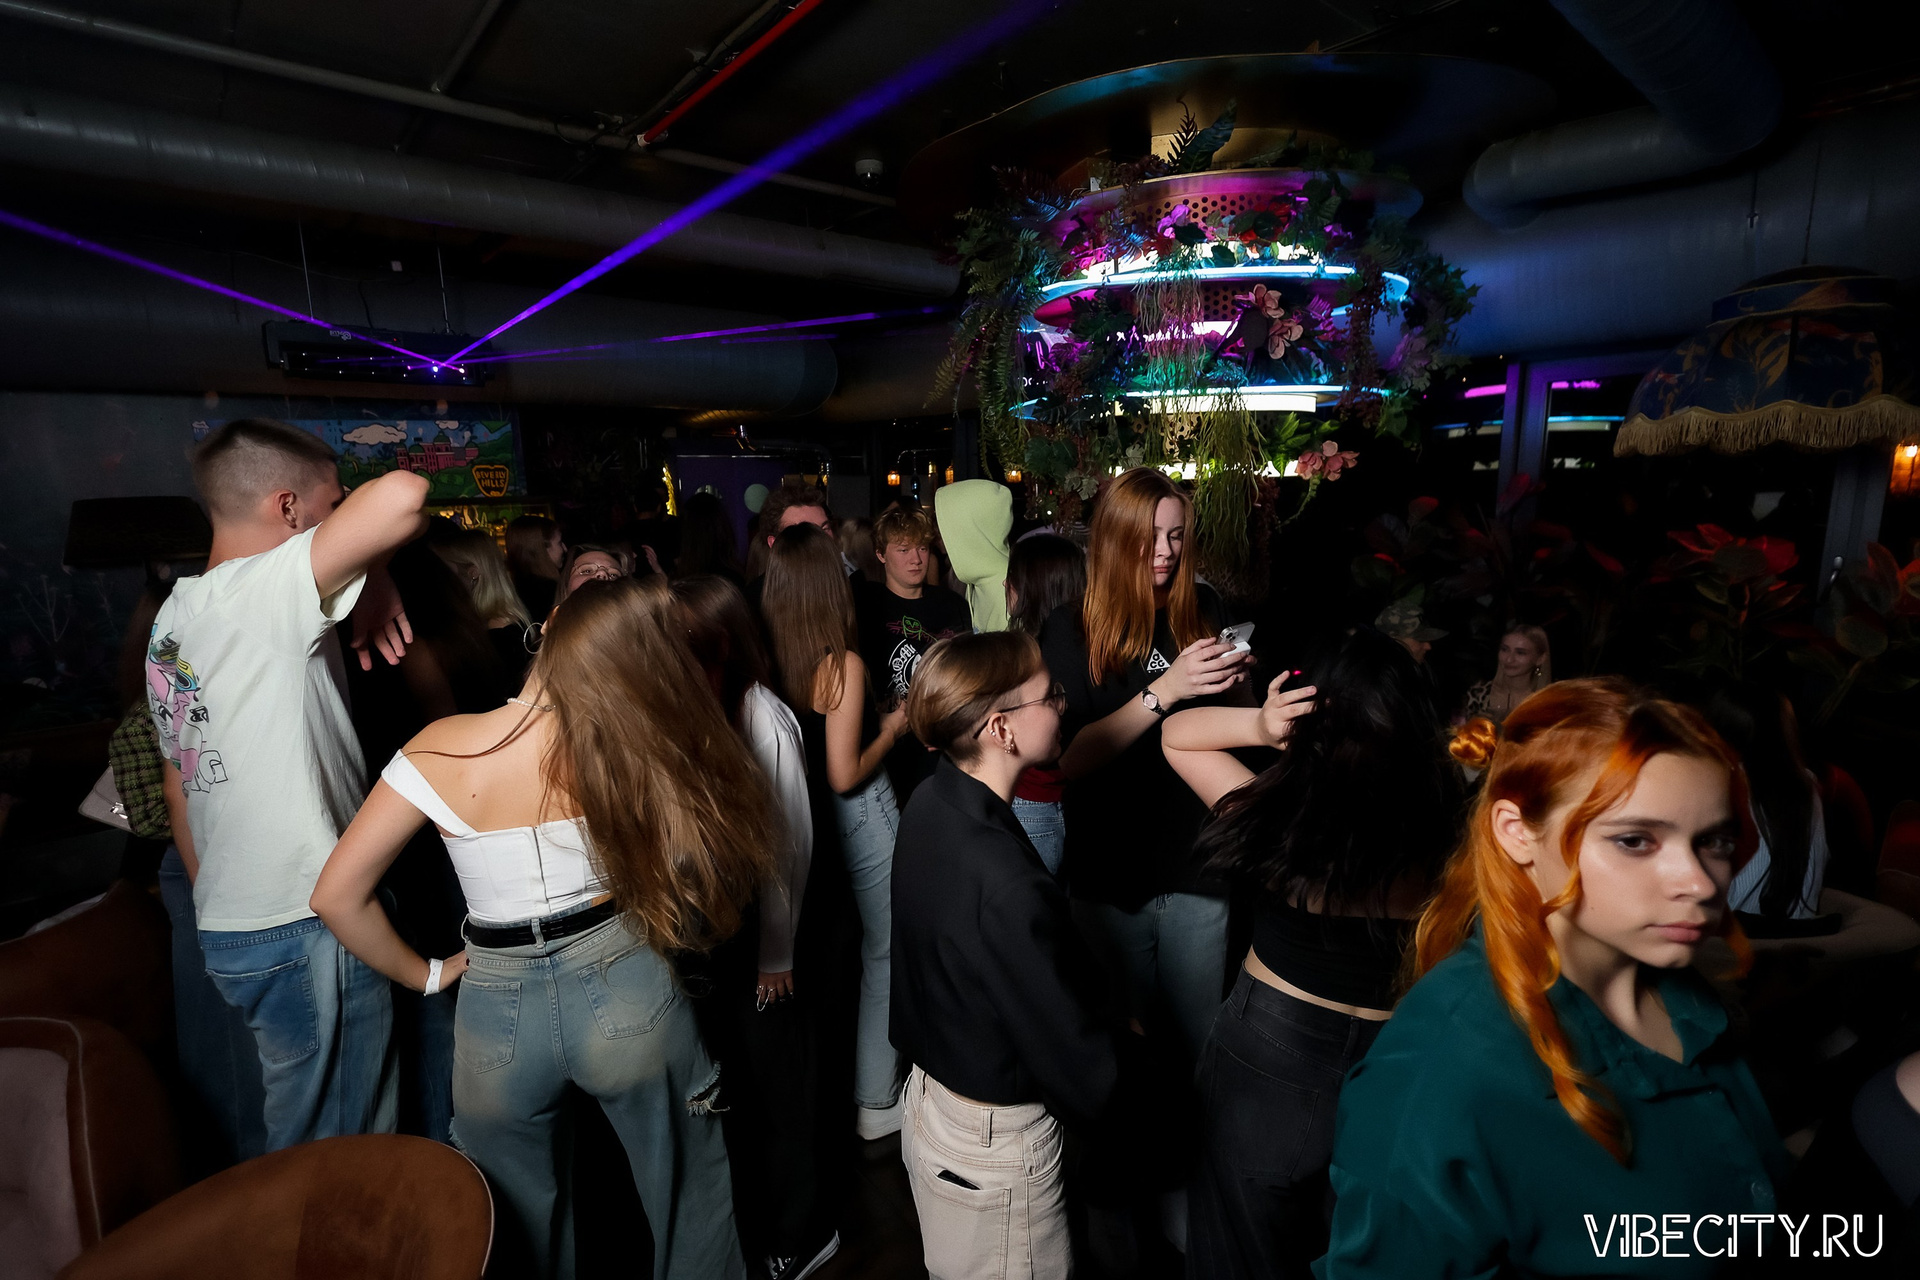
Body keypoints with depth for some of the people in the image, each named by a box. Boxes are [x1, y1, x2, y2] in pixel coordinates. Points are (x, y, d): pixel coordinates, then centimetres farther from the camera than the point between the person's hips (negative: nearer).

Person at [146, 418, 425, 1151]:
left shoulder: (171, 619, 12)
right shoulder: (266, 587, -17)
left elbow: (176, 784, 18)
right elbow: (402, 494, -34)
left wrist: (216, 907, 25)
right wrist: (377, 581, -15)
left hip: (230, 928, 9)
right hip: (307, 930, -9)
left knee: (299, 1131, 23)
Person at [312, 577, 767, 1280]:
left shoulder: (440, 749, -11)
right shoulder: (629, 744, -11)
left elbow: (337, 894, -6)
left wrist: (425, 974, 6)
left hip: (497, 1012, 2)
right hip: (626, 996, -1)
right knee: (691, 1213, 22)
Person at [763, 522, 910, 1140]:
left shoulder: (766, 656, -7)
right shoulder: (842, 663, -23)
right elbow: (845, 775, -22)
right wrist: (891, 729, -6)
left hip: (806, 818, 7)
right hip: (862, 819, -7)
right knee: (885, 954, 11)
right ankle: (877, 1103, 26)